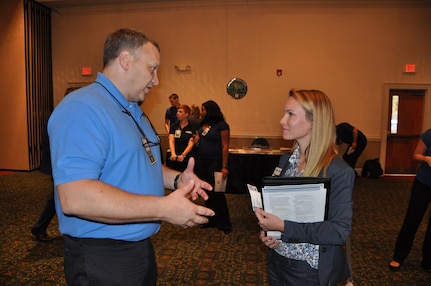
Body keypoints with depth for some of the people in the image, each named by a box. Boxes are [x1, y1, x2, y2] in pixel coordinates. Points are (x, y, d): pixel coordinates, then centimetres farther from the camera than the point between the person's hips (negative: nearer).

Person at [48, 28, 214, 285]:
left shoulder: (134, 112, 10)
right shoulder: (82, 109, -22)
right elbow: (74, 197, -32)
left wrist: (176, 179, -1)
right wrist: (164, 208, -30)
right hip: (101, 257, -9)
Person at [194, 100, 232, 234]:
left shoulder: (221, 125, -9)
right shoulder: (202, 124, 11)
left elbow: (225, 146, -14)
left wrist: (224, 167, -19)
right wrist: (196, 140, 0)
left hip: (215, 162, -7)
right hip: (202, 162, 7)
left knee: (216, 193, -2)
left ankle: (224, 223, 12)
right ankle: (212, 220, 25)